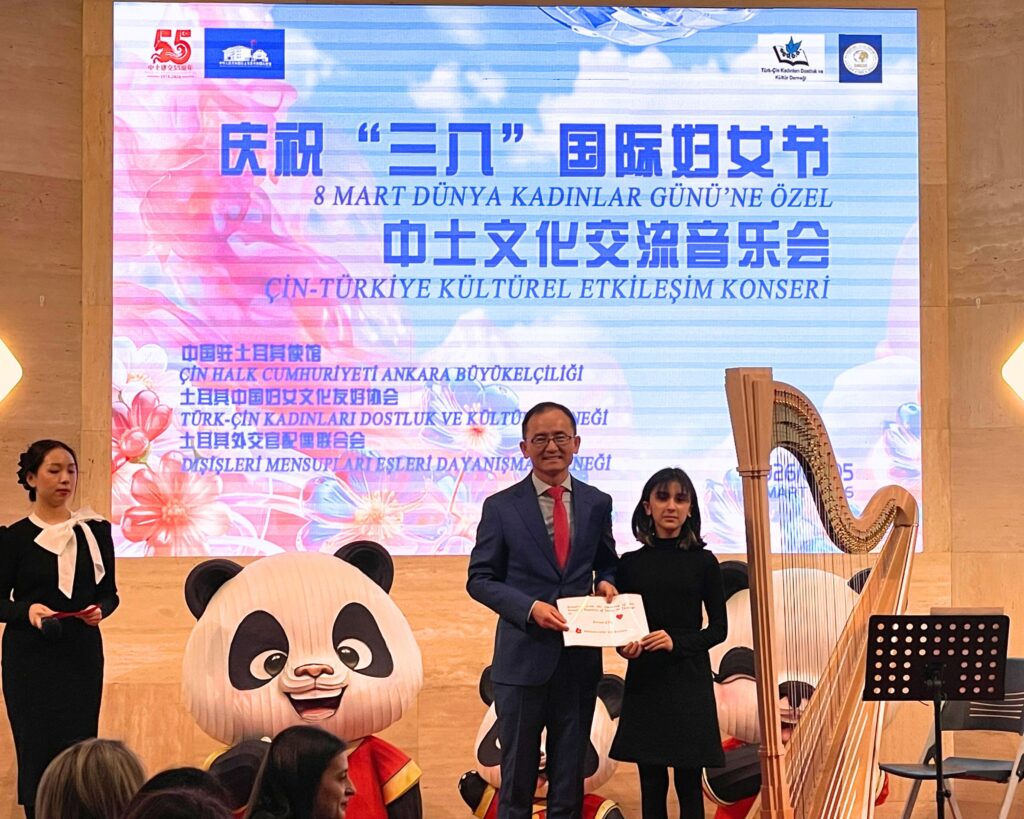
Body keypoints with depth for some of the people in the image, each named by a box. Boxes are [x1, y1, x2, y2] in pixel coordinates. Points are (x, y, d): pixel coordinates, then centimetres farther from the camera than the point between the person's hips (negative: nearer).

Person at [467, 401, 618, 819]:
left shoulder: (597, 503, 5)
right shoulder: (501, 506, -3)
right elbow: (479, 579, -2)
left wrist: (606, 582, -6)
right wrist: (529, 608, -17)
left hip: (579, 658, 2)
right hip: (523, 656, -2)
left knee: (569, 776, 12)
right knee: (517, 773, 7)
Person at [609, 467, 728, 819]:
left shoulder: (703, 562, 0)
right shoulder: (630, 563, 5)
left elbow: (718, 628, 0)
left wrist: (677, 641, -16)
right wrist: (623, 645, -12)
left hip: (689, 683, -2)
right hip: (644, 682, 2)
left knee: (688, 784, 0)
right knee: (651, 784, 5)